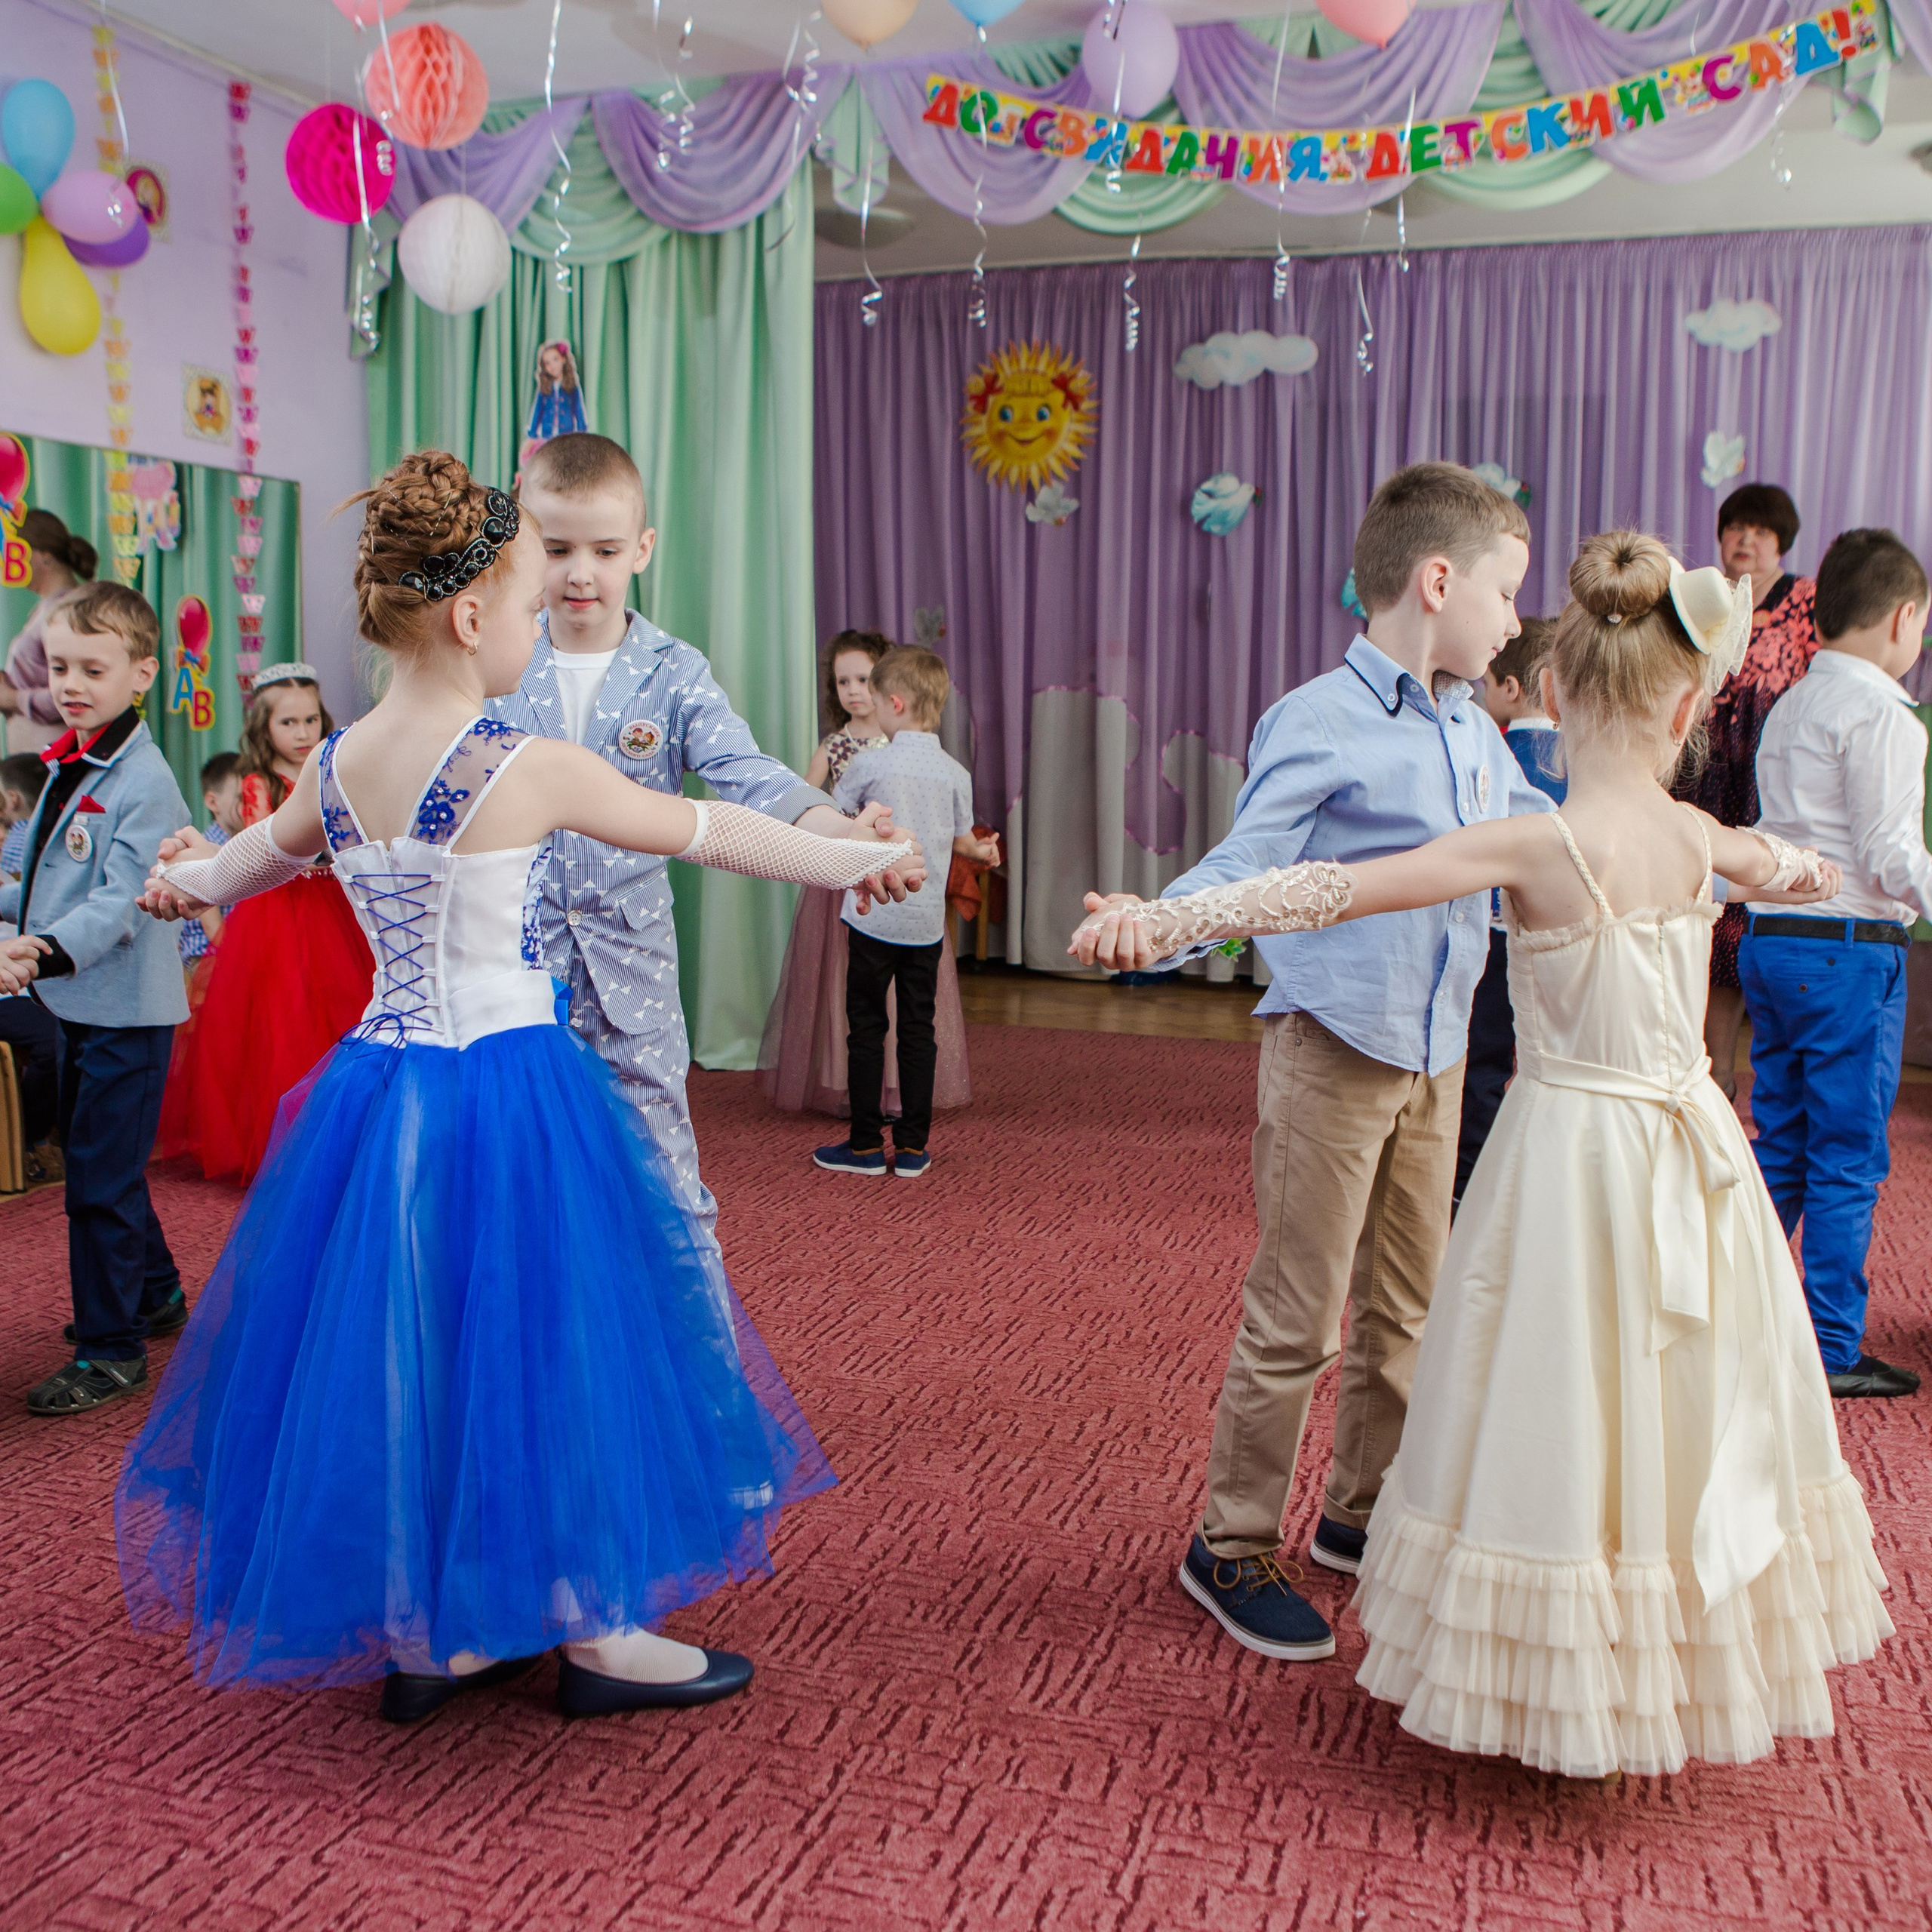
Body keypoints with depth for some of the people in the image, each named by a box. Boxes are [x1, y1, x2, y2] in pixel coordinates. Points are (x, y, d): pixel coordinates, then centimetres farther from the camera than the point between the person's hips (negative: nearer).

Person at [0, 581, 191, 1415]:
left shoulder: (143, 781, -17)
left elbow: (118, 903, -26)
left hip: (125, 1008, -9)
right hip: (81, 1001, 9)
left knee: (100, 1177, -3)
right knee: (90, 1156, 21)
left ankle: (111, 1350, 9)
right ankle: (156, 1294, 38)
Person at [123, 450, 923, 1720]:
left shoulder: (337, 765, 3)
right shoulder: (532, 769, -15)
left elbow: (256, 855, 25)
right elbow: (704, 831, -4)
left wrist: (188, 880, 49)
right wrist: (856, 859, 10)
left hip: (379, 1088, 7)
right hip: (512, 1092, -6)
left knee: (402, 1346, 17)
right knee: (544, 1345, 7)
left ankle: (420, 1632, 29)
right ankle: (594, 1629, 21)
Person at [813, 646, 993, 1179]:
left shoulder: (870, 763, -8)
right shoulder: (955, 772, 0)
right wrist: (985, 850, 36)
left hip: (874, 918, -3)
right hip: (928, 921, 3)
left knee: (866, 1027, 6)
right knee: (919, 1029, 9)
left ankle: (866, 1144, 10)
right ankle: (913, 1147, 13)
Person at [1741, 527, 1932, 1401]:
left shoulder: (1788, 707, 12)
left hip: (1770, 938, 8)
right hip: (1849, 951, -8)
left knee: (1778, 1147, 15)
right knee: (1849, 1158, 1)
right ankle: (1832, 1349, 8)